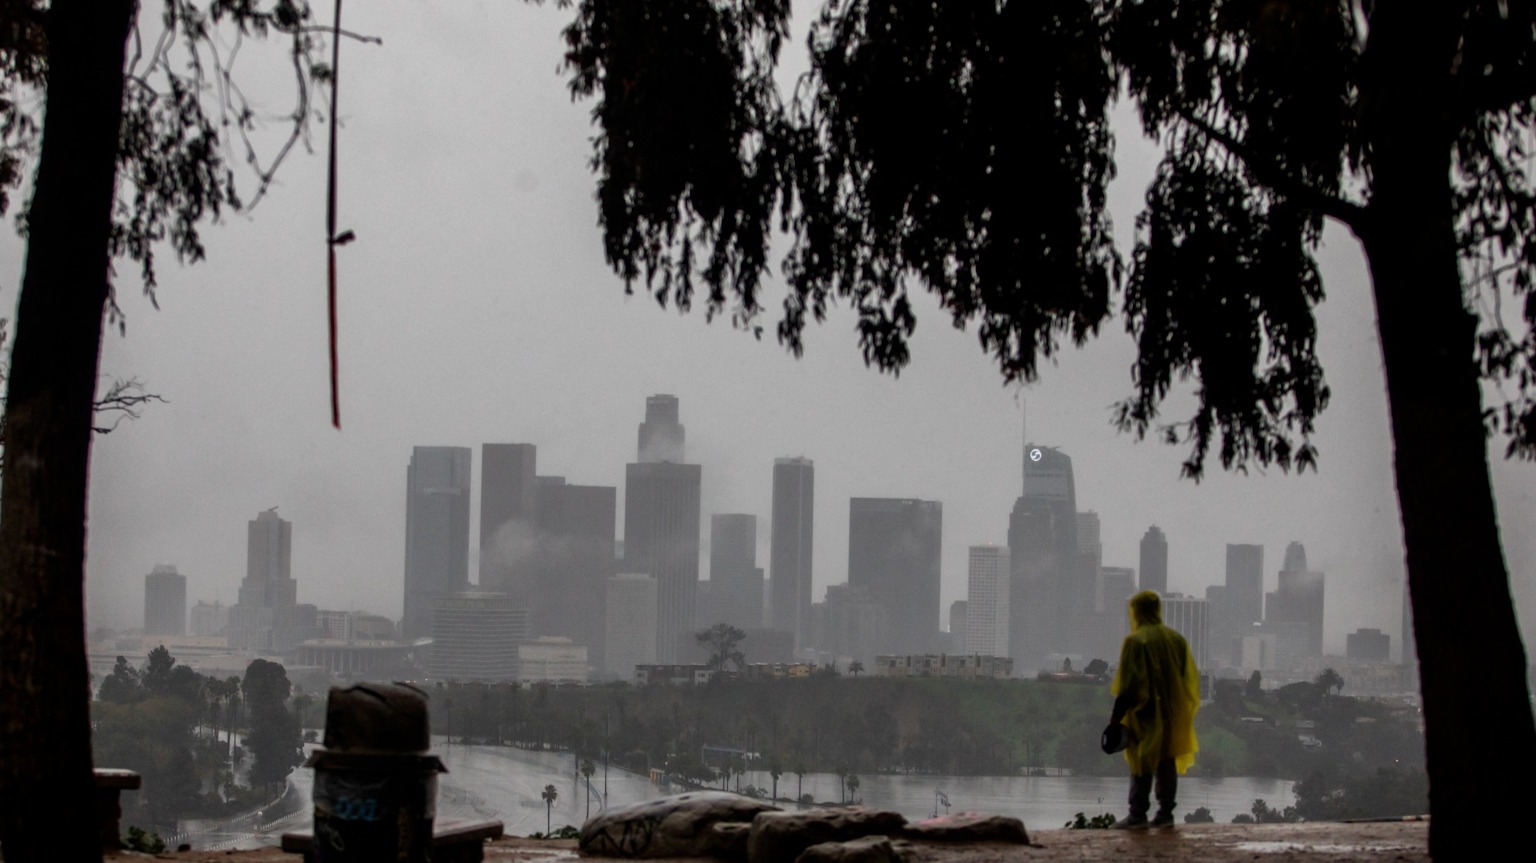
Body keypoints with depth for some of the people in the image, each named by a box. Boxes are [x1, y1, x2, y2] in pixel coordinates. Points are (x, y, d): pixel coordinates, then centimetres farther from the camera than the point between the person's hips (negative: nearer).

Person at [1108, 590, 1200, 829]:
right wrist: (1184, 710, 19)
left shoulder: (1135, 641, -12)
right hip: (1173, 712, 6)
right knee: (1167, 762, 9)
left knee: (1142, 764, -1)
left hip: (1145, 713, -6)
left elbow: (1128, 684, -15)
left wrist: (1116, 716, -11)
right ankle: (1165, 813, 10)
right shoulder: (1177, 639, 7)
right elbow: (1190, 677, 11)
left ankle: (1138, 815, -1)